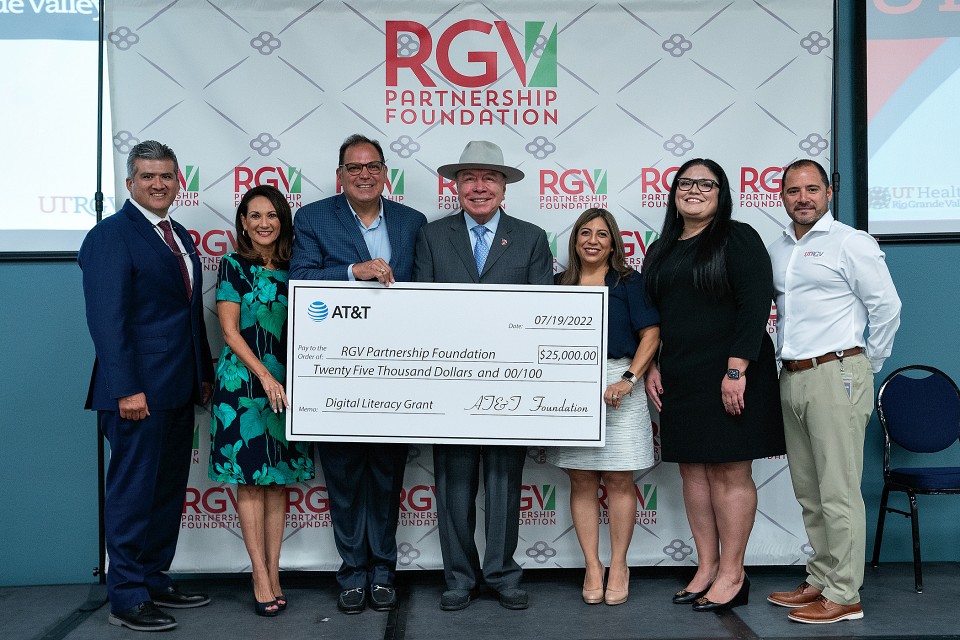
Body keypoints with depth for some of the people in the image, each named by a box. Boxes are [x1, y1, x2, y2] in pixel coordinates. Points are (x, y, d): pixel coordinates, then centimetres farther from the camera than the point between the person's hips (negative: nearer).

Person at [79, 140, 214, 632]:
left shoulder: (180, 237, 16)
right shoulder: (111, 235, -9)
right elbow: (106, 318, -16)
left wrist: (204, 374, 16)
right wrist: (127, 389, -21)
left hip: (179, 391, 9)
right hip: (138, 392, -8)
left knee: (168, 491, 15)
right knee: (134, 493, 0)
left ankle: (155, 581, 28)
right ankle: (127, 599, 11)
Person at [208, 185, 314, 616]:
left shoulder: (292, 269, 10)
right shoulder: (233, 266, -1)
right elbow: (230, 331, -6)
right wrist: (265, 376, -13)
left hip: (286, 385, 4)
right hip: (243, 382, -4)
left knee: (278, 480, 6)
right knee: (250, 479, -1)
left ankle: (273, 574, 13)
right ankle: (261, 577, 5)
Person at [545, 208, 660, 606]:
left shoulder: (628, 282, 5)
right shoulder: (559, 285, 13)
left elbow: (650, 335, -2)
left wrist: (629, 379, -14)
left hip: (617, 385, -2)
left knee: (619, 480, 0)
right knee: (581, 481, 3)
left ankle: (618, 567, 13)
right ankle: (592, 568, 12)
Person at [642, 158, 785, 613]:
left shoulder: (737, 238, -4)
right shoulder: (661, 250, 16)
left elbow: (755, 305, -12)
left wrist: (737, 371, -19)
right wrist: (651, 367, 7)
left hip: (727, 375, -6)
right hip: (677, 381, 7)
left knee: (729, 472, -2)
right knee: (693, 471, 9)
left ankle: (732, 575, 8)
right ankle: (707, 568, 19)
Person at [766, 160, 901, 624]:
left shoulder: (850, 242, -5)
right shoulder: (778, 250, 15)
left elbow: (887, 307, -5)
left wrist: (865, 366, 0)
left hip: (835, 376, -7)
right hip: (792, 378, 7)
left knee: (838, 493, -4)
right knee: (808, 492, 14)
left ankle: (843, 596, 4)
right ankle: (820, 581, 25)